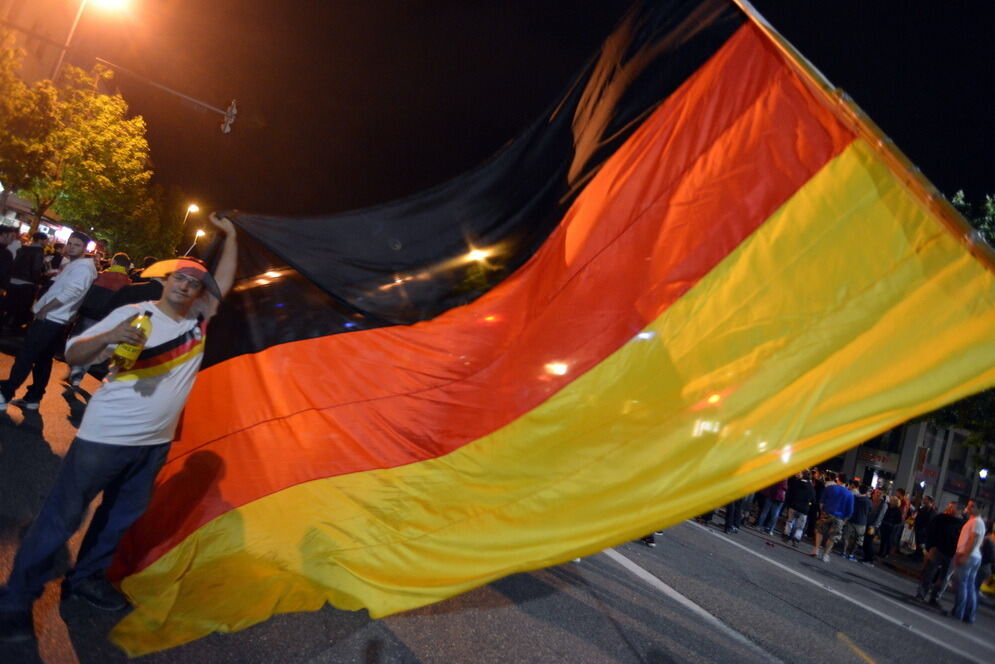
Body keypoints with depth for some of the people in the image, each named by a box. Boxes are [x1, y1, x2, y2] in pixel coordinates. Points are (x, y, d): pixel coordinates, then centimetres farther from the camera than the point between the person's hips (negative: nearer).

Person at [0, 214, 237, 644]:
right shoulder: (132, 314, -9)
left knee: (122, 515, 18)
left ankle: (86, 578, 37)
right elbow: (72, 355, -8)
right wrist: (109, 336, -29)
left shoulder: (198, 319, 4)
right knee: (62, 517, 4)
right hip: (106, 436, -5)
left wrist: (231, 236, 7)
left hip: (155, 443, 6)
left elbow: (224, 282, 10)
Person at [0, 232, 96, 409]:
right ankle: (33, 398, 19)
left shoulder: (82, 268, -16)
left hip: (49, 318, -10)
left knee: (25, 357, -5)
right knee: (43, 359, 13)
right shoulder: (75, 265, 18)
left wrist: (44, 309, -17)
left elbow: (70, 293, -25)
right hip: (55, 319, 10)